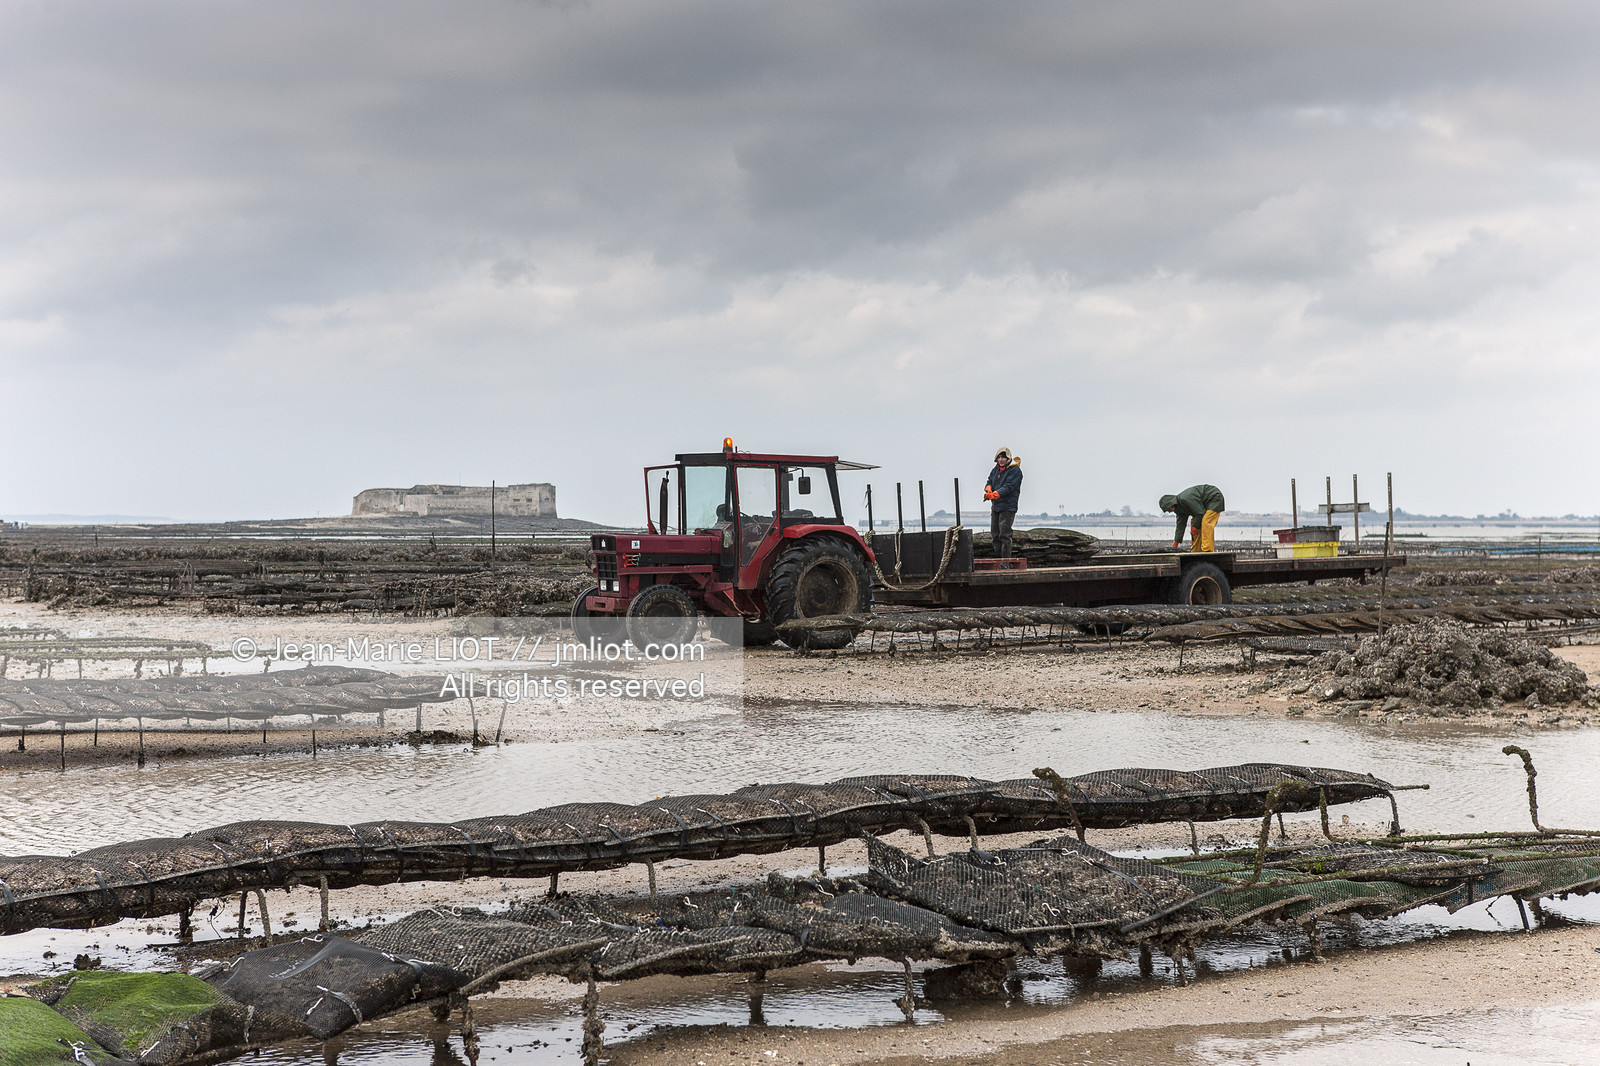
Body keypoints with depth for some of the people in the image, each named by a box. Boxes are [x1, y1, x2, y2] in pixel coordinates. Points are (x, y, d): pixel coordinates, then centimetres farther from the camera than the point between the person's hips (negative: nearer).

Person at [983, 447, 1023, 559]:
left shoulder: (1015, 470, -9)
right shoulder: (995, 470, 15)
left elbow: (1008, 487, -19)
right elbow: (989, 482, 12)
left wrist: (994, 494, -28)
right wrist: (988, 489, -13)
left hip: (1008, 507, -7)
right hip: (995, 506, 7)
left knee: (1004, 534, -11)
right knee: (995, 534, 10)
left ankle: (1006, 559, -8)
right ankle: (997, 557, 18)